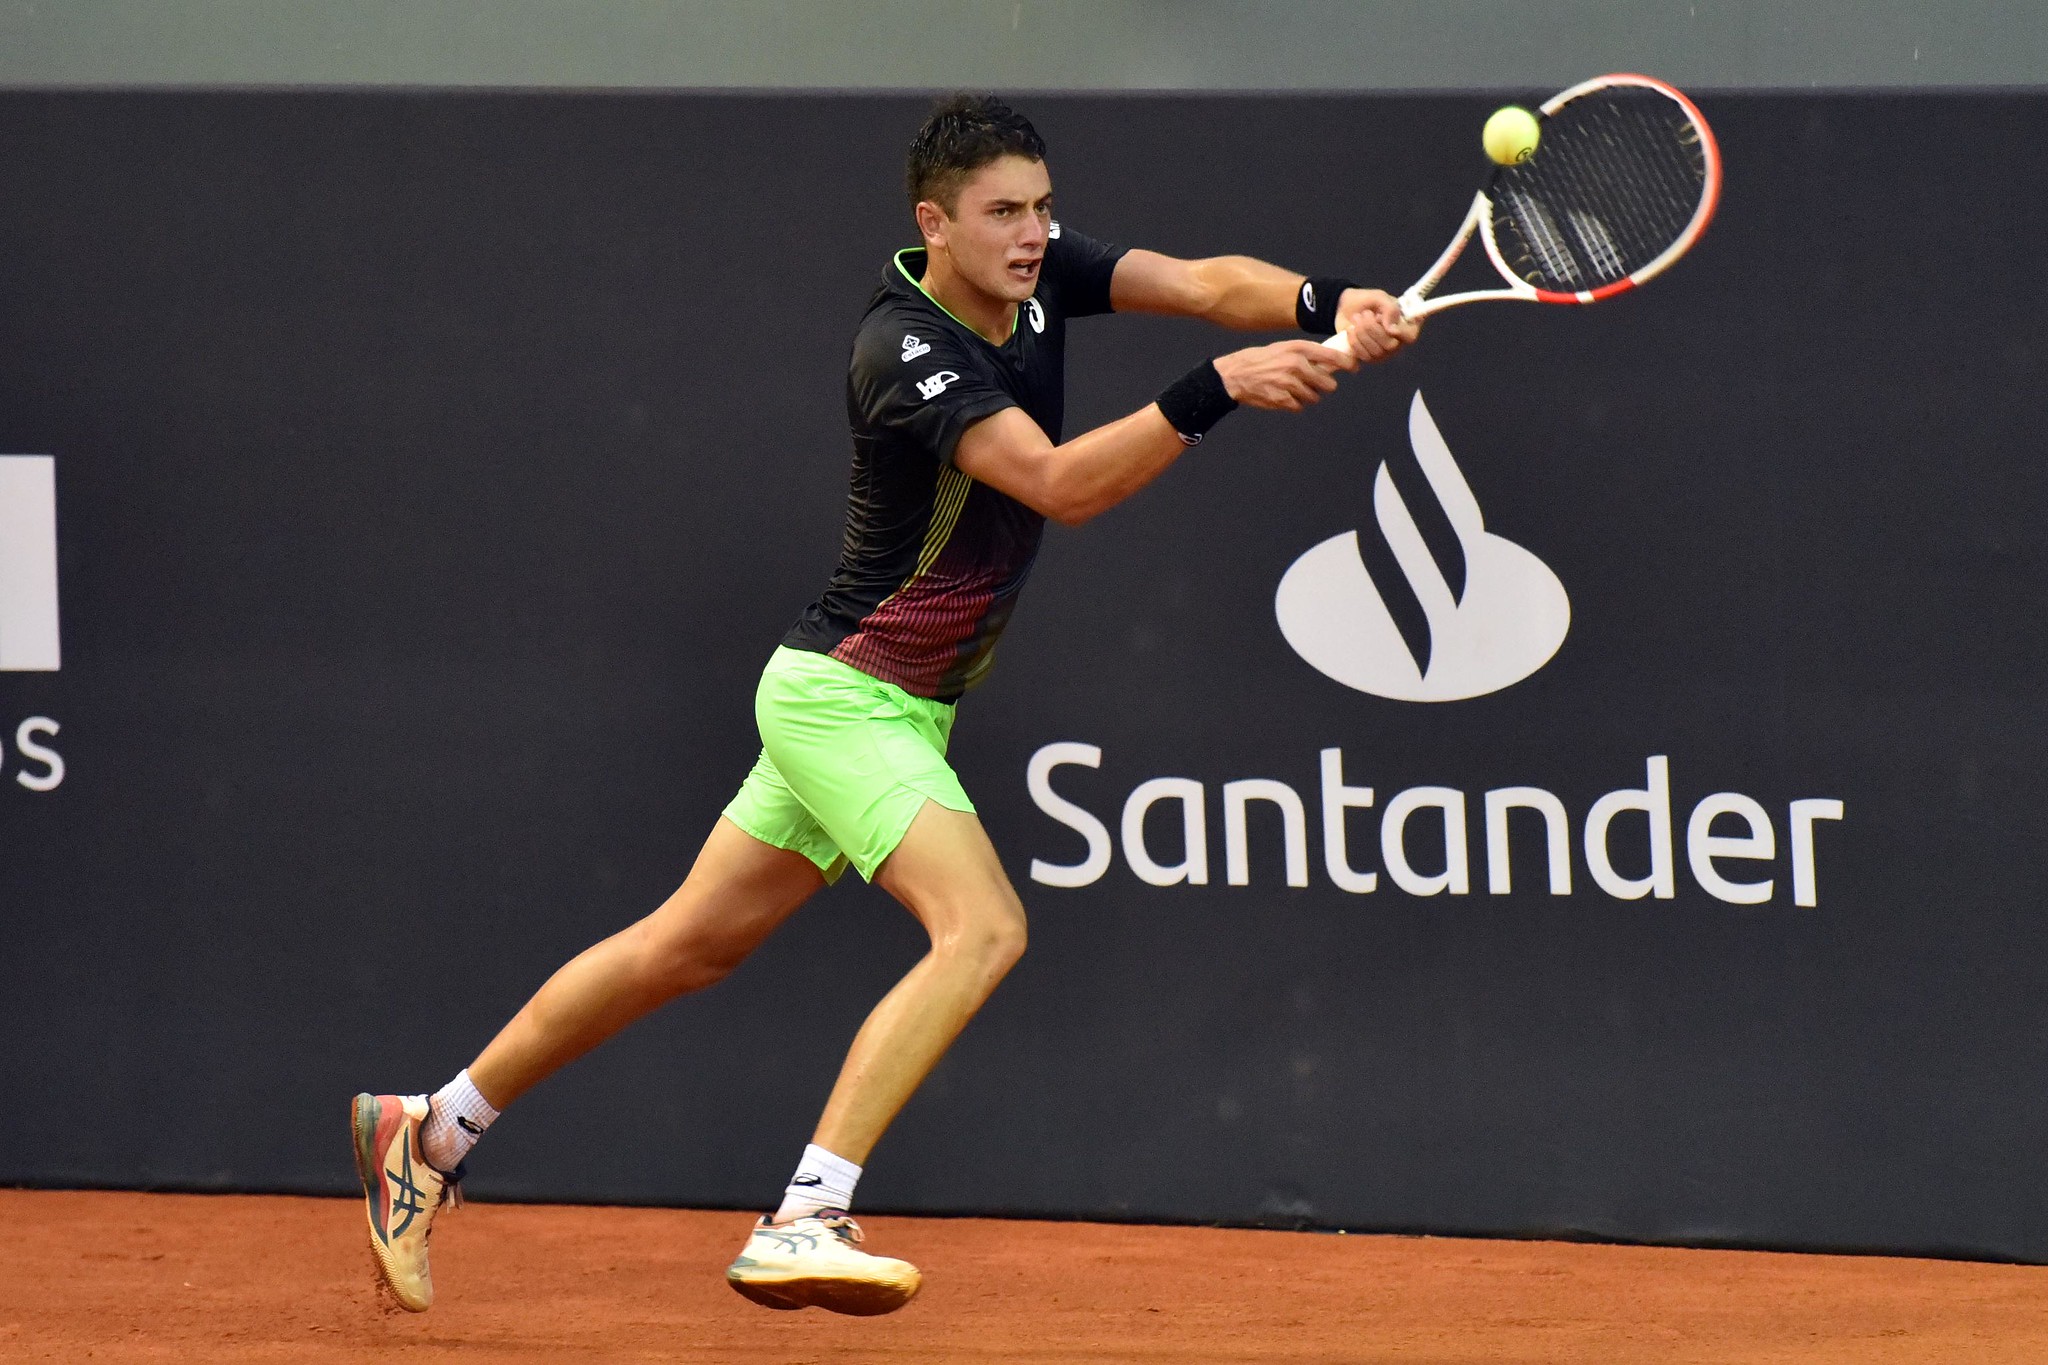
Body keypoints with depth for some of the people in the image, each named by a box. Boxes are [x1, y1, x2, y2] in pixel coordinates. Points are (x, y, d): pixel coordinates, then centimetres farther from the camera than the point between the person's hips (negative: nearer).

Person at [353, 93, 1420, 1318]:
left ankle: (430, 1131, 28)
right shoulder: (905, 352, -25)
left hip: (903, 706, 9)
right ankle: (804, 1222, -28)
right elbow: (1061, 483, -34)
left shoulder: (1039, 272, -1)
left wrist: (1325, 306, -30)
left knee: (688, 946, 17)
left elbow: (1202, 283, -10)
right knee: (983, 929, -24)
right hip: (844, 697, -9)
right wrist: (1222, 388, -42)